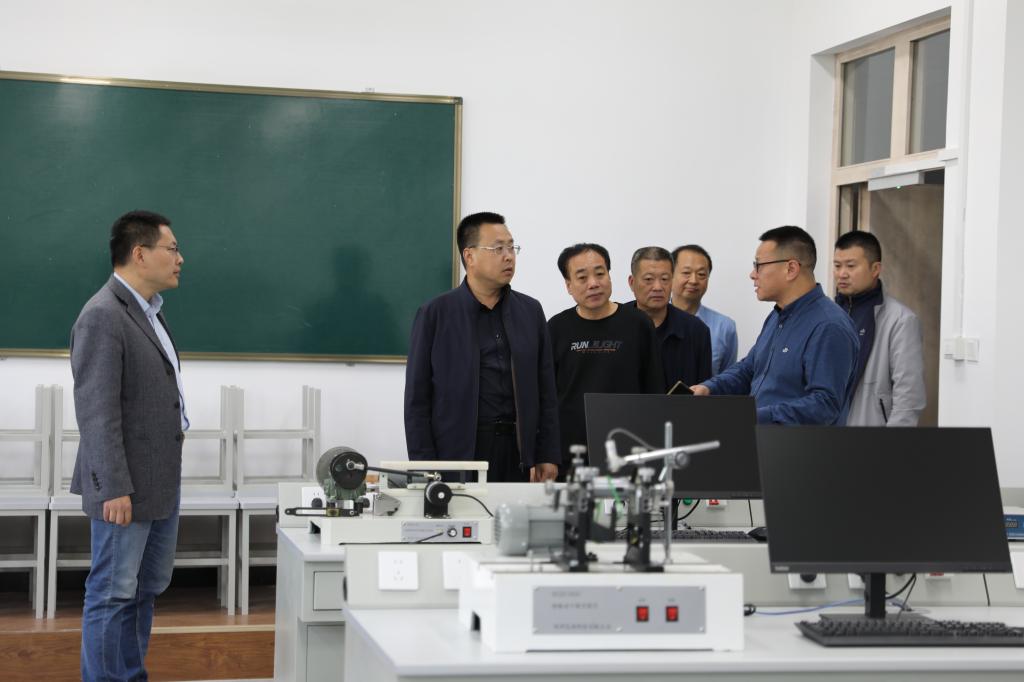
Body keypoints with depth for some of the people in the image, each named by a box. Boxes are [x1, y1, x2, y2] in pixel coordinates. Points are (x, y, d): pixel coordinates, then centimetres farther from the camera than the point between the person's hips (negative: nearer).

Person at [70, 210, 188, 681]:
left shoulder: (148, 309, 12)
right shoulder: (102, 317, -18)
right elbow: (97, 412, -21)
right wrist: (114, 488, -22)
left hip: (162, 479, 10)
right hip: (127, 485, -10)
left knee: (147, 589, 16)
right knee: (114, 593, -1)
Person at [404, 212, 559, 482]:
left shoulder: (531, 311, 11)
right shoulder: (435, 314, 1)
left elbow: (546, 392, 11)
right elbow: (417, 399, 0)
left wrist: (548, 458, 3)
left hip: (519, 455, 3)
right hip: (458, 453, -3)